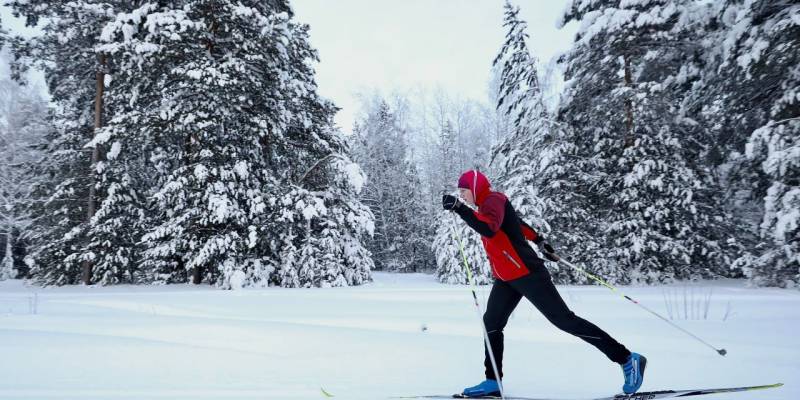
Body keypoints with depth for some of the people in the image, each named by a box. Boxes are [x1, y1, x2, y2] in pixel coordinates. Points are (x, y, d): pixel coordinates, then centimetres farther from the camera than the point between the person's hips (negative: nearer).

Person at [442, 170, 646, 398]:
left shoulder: (493, 201, -14)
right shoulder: (488, 204, 16)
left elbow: (488, 229, -35)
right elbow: (518, 223, 29)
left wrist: (459, 208, -37)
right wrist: (539, 241, 40)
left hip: (526, 274, -10)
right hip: (506, 278, 10)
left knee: (564, 320, -7)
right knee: (492, 324, 5)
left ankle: (627, 359, 1)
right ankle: (493, 381, 11)